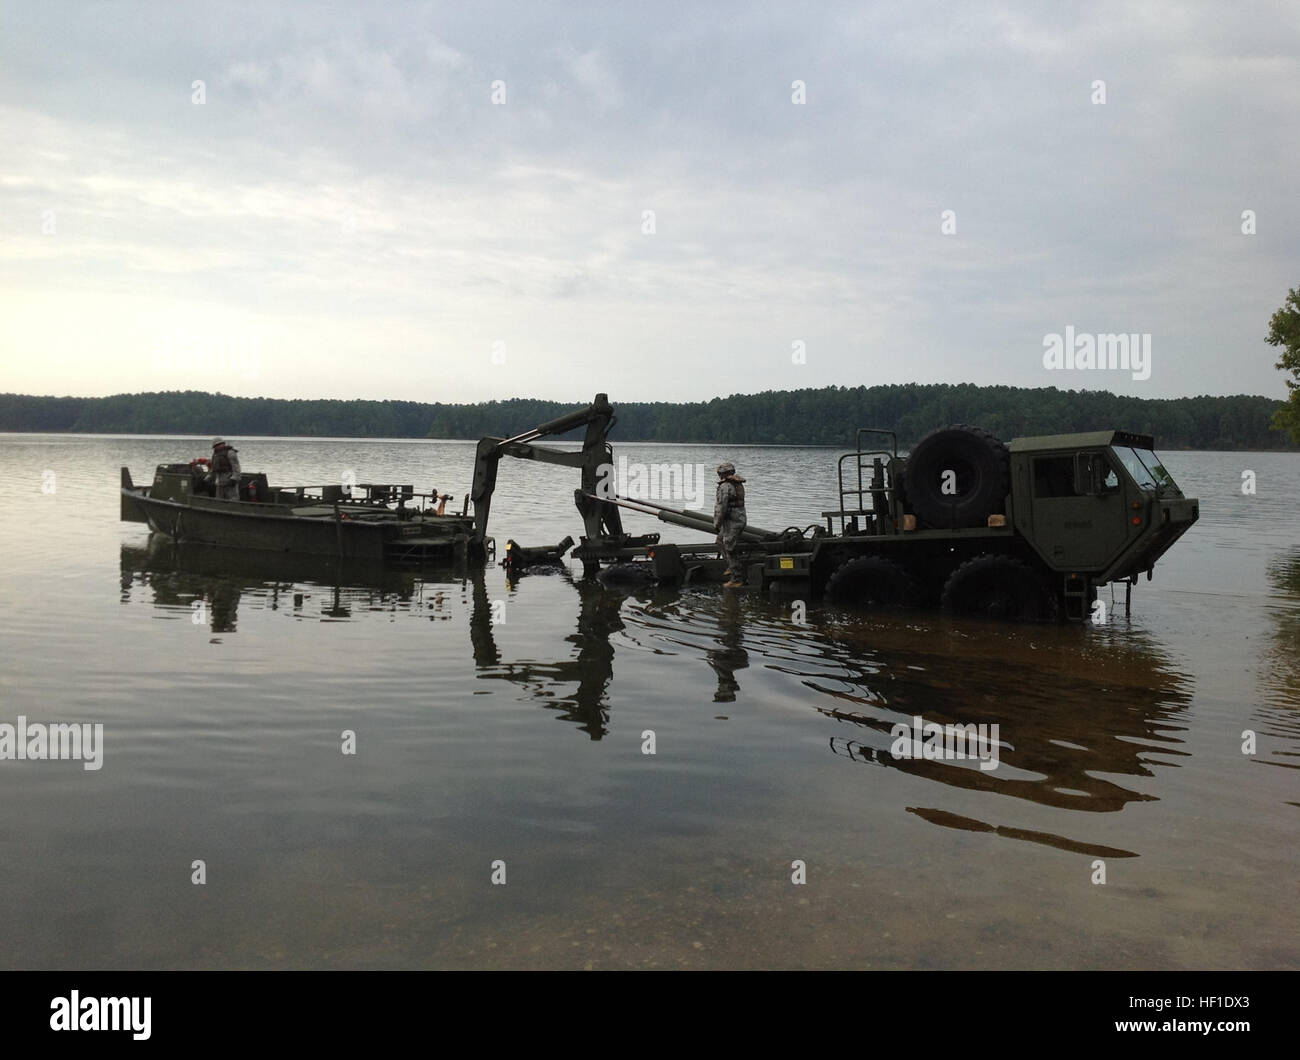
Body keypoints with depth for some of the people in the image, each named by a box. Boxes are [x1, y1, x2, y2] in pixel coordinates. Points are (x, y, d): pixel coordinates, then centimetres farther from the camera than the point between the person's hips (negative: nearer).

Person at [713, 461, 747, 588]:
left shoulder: (725, 486, -18)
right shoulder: (738, 484, 12)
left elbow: (721, 507, -21)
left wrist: (717, 523, -12)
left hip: (731, 522, -10)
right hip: (740, 519, 10)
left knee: (730, 549, -5)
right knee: (720, 540, 26)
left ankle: (737, 579, -1)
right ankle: (732, 567, 27)